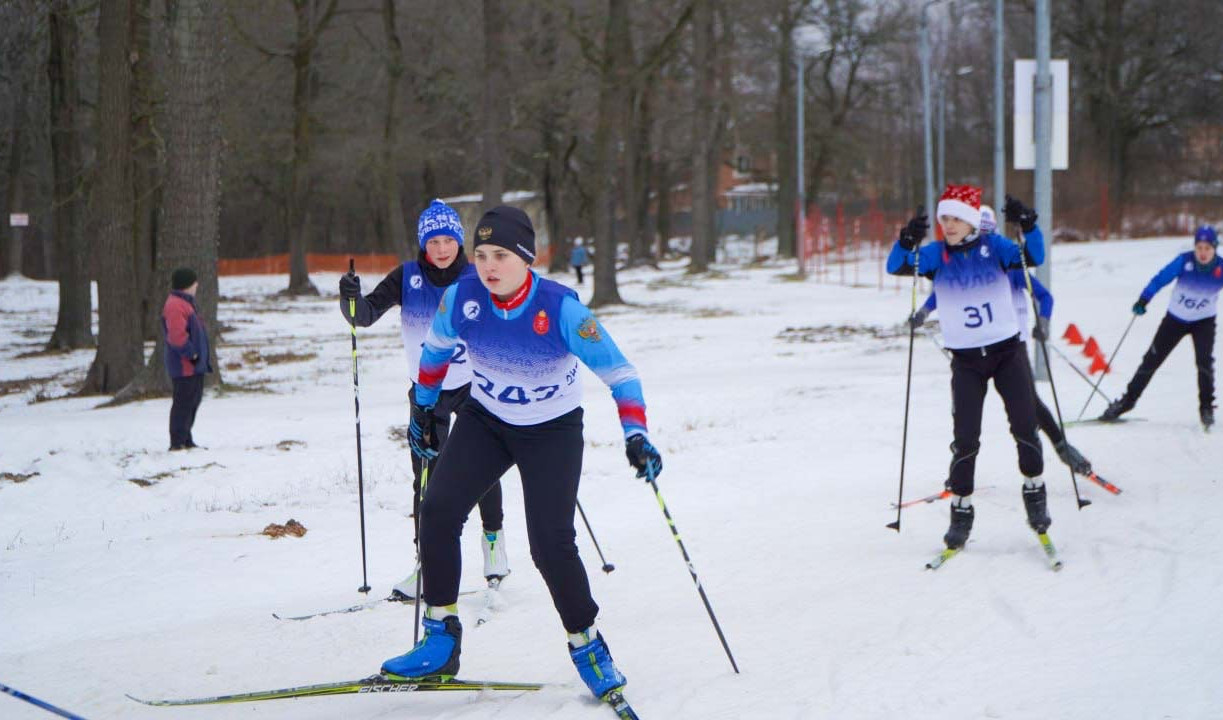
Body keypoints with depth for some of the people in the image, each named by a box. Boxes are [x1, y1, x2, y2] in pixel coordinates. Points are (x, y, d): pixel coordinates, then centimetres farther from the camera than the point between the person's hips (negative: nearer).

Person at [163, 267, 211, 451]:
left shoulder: (185, 303, 19)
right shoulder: (175, 305, -16)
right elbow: (176, 336, -25)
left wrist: (200, 357, 20)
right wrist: (191, 353, -18)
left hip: (195, 365, 11)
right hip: (185, 365, -11)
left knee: (193, 400, 16)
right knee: (184, 402, -10)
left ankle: (185, 440, 24)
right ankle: (178, 442, -8)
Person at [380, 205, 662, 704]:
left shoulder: (560, 308, -27)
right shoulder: (462, 299, -16)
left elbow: (617, 371, -21)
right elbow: (436, 350, 7)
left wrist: (635, 434, -32)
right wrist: (422, 408, 16)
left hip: (553, 430, -4)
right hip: (485, 420, 4)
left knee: (551, 544, -15)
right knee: (438, 509, -15)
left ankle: (586, 644, 8)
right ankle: (441, 636, -2)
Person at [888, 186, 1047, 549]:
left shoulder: (993, 245, -3)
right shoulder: (937, 254, -3)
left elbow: (1033, 258, -15)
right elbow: (896, 266, -16)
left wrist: (1028, 225, -33)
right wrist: (907, 241, -37)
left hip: (1007, 350, 0)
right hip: (965, 359, 0)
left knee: (1024, 426, -5)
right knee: (966, 438, -3)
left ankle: (1034, 490, 16)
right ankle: (961, 510, 8)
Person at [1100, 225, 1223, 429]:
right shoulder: (1184, 261, -21)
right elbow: (1161, 279, -20)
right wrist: (1144, 299, -31)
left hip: (1204, 322, -1)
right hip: (1176, 318, 1)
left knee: (1204, 361, -21)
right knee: (1152, 360, 4)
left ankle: (1206, 407, -6)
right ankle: (1128, 400, 17)